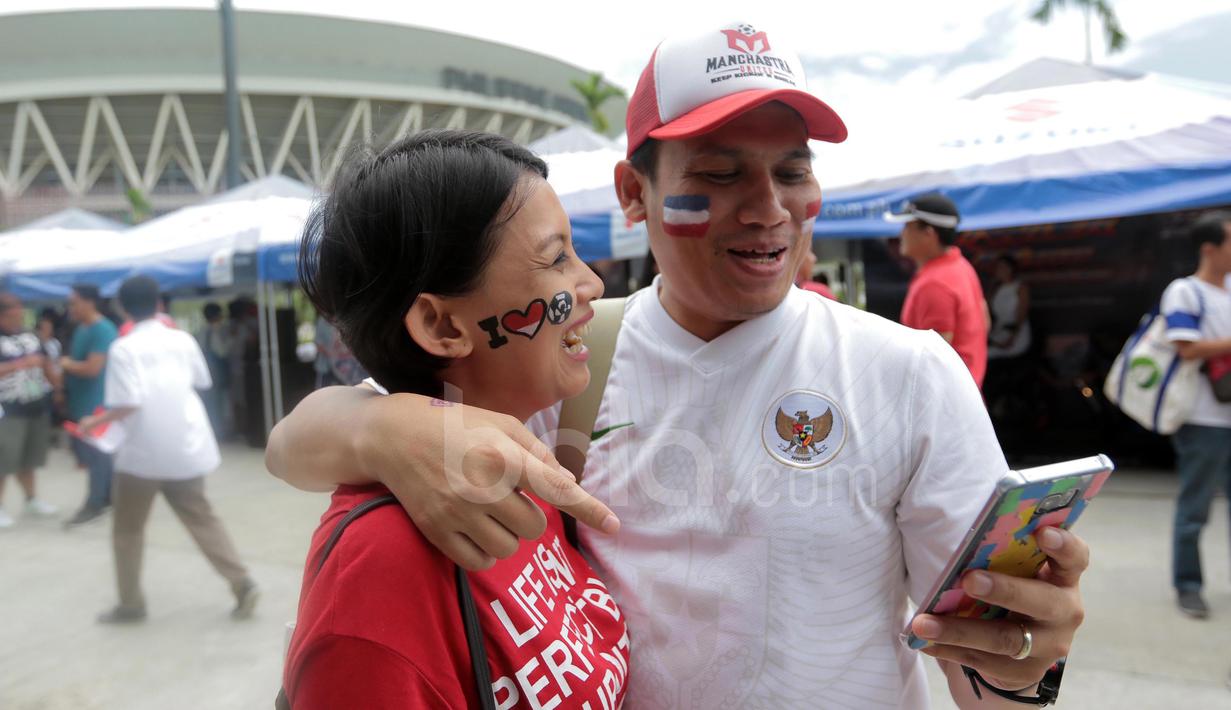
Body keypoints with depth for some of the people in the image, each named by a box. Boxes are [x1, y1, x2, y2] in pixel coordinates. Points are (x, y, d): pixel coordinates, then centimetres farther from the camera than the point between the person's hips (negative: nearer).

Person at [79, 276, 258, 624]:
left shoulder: (123, 348, -10)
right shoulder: (182, 340, 4)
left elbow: (128, 405, -18)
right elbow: (202, 381, 17)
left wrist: (95, 422, -2)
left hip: (143, 451, -4)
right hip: (186, 448, 4)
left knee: (128, 528, 14)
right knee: (202, 519, 12)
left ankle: (131, 603, 22)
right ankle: (242, 584, 3)